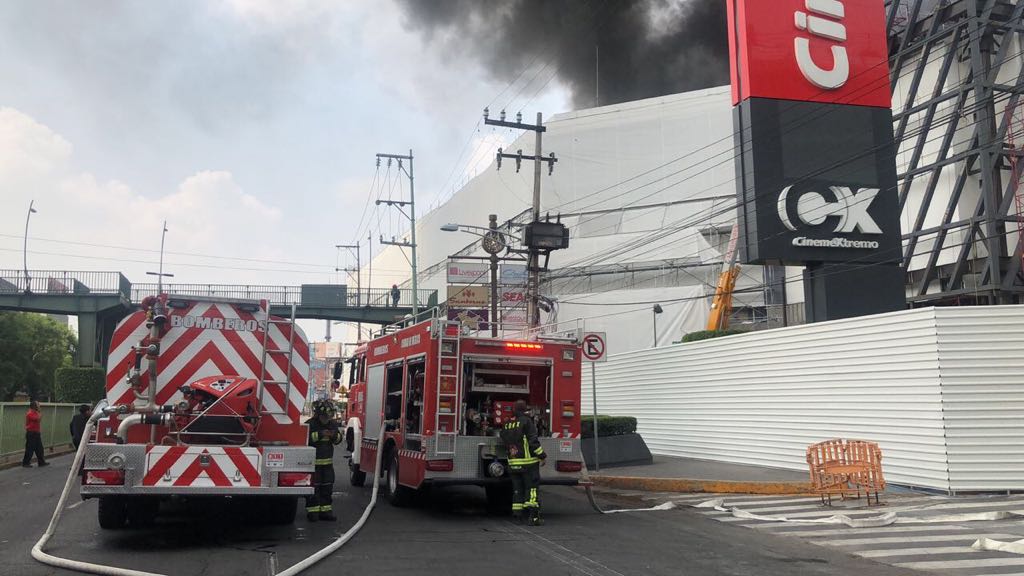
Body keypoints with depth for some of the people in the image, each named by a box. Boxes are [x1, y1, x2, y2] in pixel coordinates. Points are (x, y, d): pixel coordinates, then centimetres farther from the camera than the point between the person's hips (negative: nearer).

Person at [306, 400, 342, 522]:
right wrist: (320, 434, -26)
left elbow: (338, 440, 13)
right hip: (313, 462, -5)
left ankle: (325, 510, 14)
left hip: (327, 462, 6)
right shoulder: (310, 424, -9)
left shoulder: (333, 424, 9)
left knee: (327, 487, 7)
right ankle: (312, 511, 3)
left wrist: (335, 435, -10)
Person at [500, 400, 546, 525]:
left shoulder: (506, 424, 10)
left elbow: (504, 440, 18)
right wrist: (541, 456, -8)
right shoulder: (526, 421, -10)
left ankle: (517, 512, 13)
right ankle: (533, 516, -10)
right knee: (531, 487, -4)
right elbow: (533, 441, -14)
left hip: (513, 462, 6)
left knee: (517, 488, 13)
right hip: (528, 461, -6)